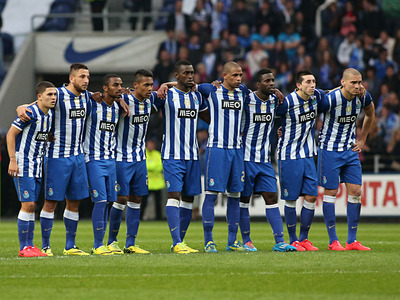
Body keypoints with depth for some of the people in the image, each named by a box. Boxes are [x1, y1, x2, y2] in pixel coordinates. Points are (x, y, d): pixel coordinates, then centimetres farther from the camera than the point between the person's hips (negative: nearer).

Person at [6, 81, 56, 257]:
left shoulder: (50, 114, 6)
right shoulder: (30, 113, -17)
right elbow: (11, 134, -14)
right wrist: (13, 160, -17)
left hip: (37, 166, 8)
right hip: (23, 165, -8)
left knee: (31, 206, 9)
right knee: (28, 204, -11)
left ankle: (30, 245, 12)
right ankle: (24, 248, -6)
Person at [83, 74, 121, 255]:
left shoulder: (118, 107, 9)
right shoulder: (92, 104, -9)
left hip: (110, 159, 6)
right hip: (94, 159, -6)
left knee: (108, 202, 5)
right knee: (100, 201, -12)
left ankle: (99, 245, 11)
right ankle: (98, 245, -7)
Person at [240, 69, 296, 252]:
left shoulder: (274, 100, 5)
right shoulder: (246, 100, -11)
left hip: (265, 159, 5)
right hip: (246, 158, -5)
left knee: (272, 197, -1)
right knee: (244, 199, 2)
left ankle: (279, 242, -4)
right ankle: (246, 240, 13)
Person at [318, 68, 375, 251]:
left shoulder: (363, 97, -5)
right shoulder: (330, 99, -22)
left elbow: (370, 114, 17)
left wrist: (362, 139, 15)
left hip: (351, 149, 5)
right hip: (329, 150, -5)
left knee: (355, 192, 1)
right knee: (331, 193, -2)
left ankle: (352, 241, 7)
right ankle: (333, 241, 5)